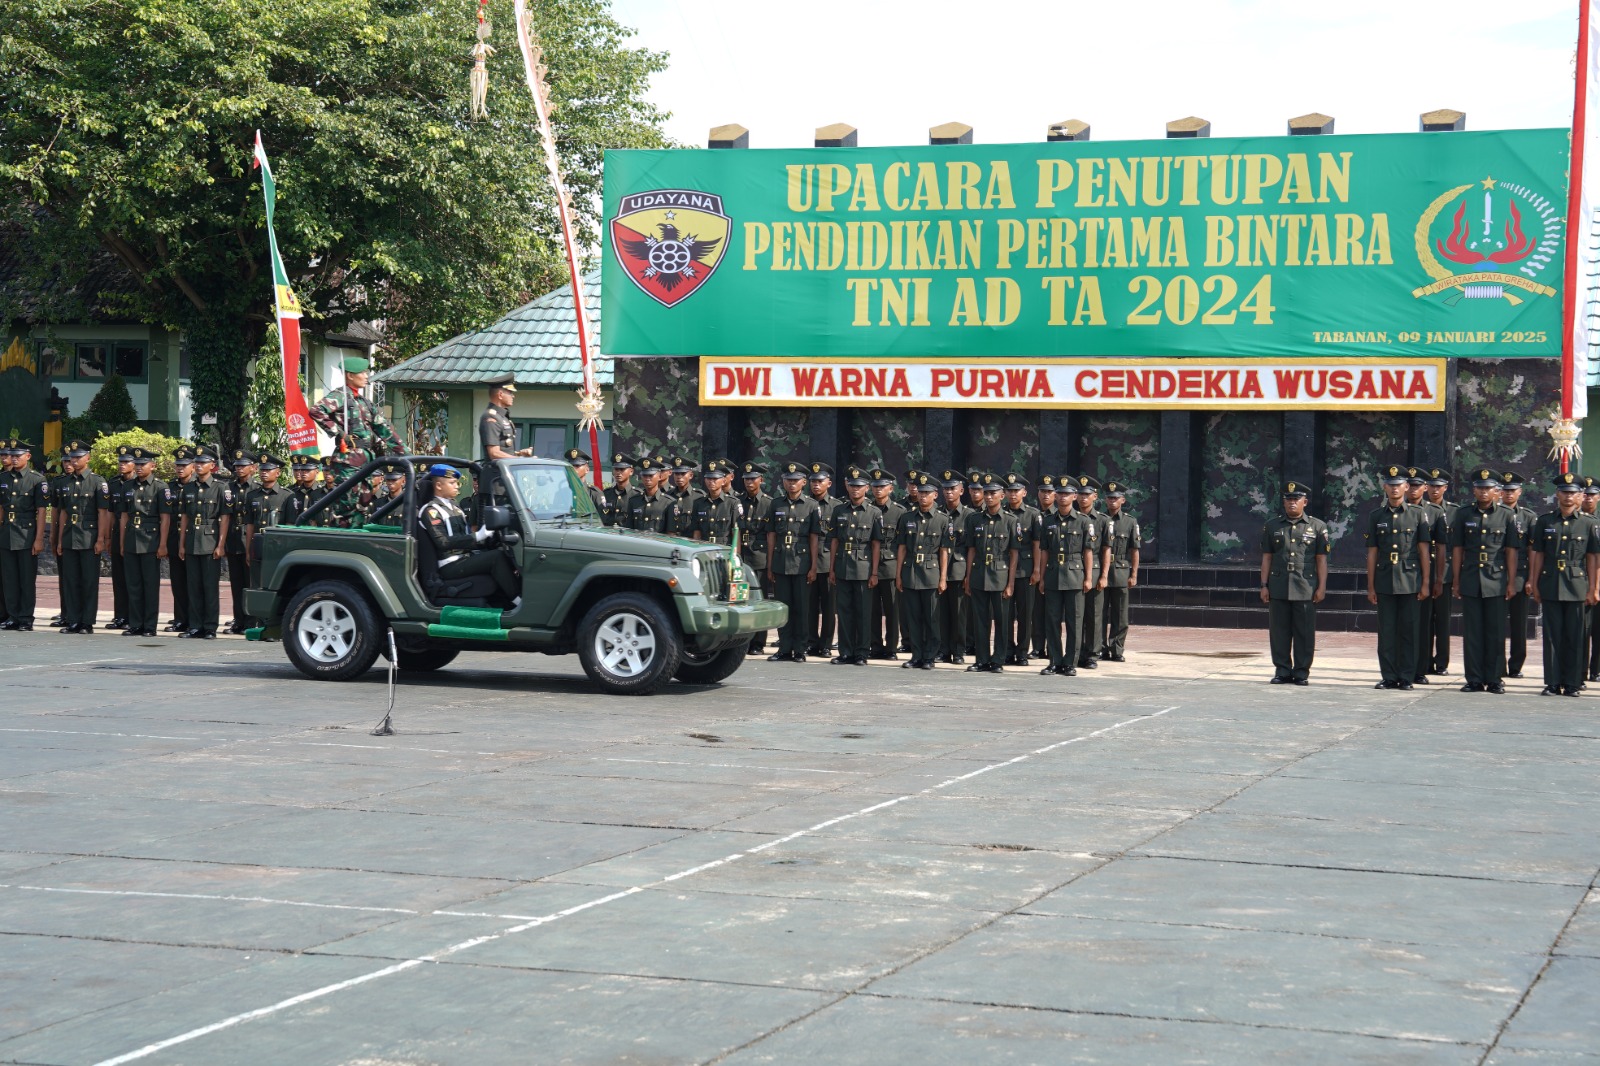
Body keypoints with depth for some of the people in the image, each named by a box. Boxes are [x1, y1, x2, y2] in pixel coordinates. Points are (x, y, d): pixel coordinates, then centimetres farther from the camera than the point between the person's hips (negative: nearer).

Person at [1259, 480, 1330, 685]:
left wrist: (1322, 587, -2)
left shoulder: (1317, 527, 6)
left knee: (1305, 633, 0)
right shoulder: (1272, 526, 11)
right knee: (1279, 631, 3)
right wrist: (1264, 585, 4)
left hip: (1306, 589, -2)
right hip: (1278, 589, 2)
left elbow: (1321, 560, 4)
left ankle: (1302, 672, 8)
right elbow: (1266, 558, 11)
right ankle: (1282, 670, 11)